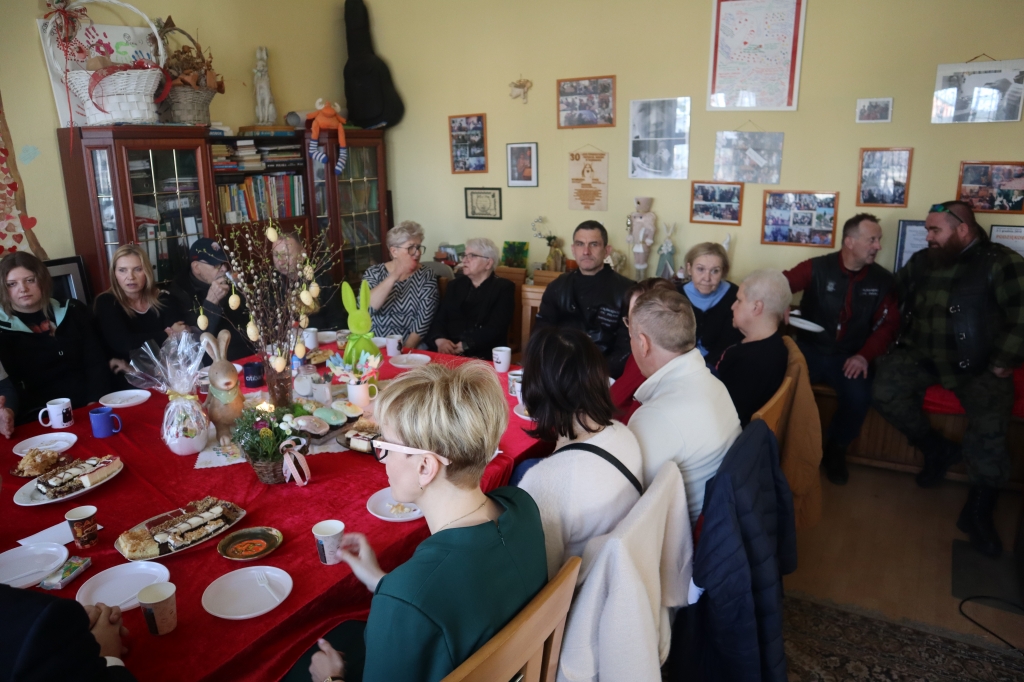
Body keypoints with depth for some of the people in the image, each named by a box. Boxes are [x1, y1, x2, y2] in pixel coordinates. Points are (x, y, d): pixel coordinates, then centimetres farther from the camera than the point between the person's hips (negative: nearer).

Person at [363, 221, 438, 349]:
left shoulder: (426, 278, 1)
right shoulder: (374, 272, 5)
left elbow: (424, 321, -7)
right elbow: (365, 308, -12)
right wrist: (393, 277, -20)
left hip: (412, 348, -2)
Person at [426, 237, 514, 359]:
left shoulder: (503, 288, 4)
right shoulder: (456, 285, 19)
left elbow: (495, 328, -8)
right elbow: (439, 319, 9)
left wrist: (463, 346, -17)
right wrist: (440, 340, -12)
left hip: (483, 355, -3)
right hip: (447, 350, 4)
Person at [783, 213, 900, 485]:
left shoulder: (882, 279, 3)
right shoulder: (817, 268, -6)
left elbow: (888, 324, 4)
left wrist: (865, 355, -11)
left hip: (849, 357, 2)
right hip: (810, 349, -1)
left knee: (859, 397, -26)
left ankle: (835, 450, 5)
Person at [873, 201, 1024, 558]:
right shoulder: (921, 261, 8)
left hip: (976, 365, -4)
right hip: (920, 355, 4)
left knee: (989, 425, -25)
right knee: (885, 392, -22)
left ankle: (978, 510, -4)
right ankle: (937, 448, 4)